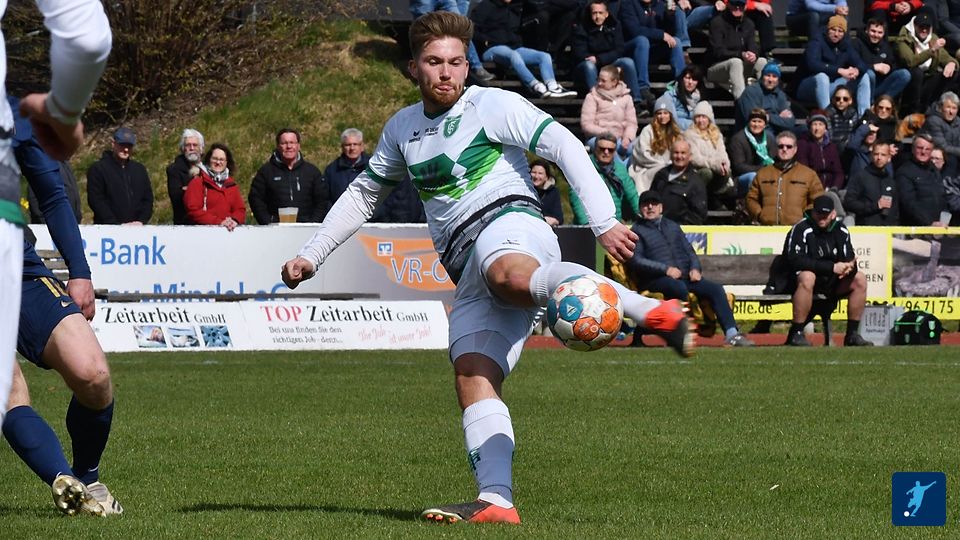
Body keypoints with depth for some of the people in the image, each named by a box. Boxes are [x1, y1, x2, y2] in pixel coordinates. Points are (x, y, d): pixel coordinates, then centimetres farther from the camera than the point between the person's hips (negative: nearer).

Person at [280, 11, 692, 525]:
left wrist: (604, 222, -17)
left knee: (509, 274, -44)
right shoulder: (402, 128, 24)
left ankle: (653, 312, -61)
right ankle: (496, 501, -31)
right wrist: (311, 256, 33)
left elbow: (565, 147, -5)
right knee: (472, 378, -16)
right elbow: (363, 193, 38)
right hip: (468, 270, 7)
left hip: (507, 220, -7)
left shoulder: (491, 105, 4)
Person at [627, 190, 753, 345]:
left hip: (685, 276, 5)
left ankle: (731, 334, -25)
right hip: (656, 279, -5)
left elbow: (689, 250, 25)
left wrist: (695, 268, 2)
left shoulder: (672, 226, 28)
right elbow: (634, 260, -6)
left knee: (716, 288, -17)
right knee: (679, 288, -38)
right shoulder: (637, 230, 9)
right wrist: (665, 269, -15)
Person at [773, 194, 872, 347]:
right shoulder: (801, 229, -16)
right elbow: (795, 260, -27)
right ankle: (796, 334, -34)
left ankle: (852, 334, -2)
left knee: (860, 280, -5)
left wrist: (849, 268, -25)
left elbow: (849, 258, 3)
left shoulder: (840, 230, 3)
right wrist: (832, 267, -28)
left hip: (830, 282, 7)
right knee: (807, 277, -39)